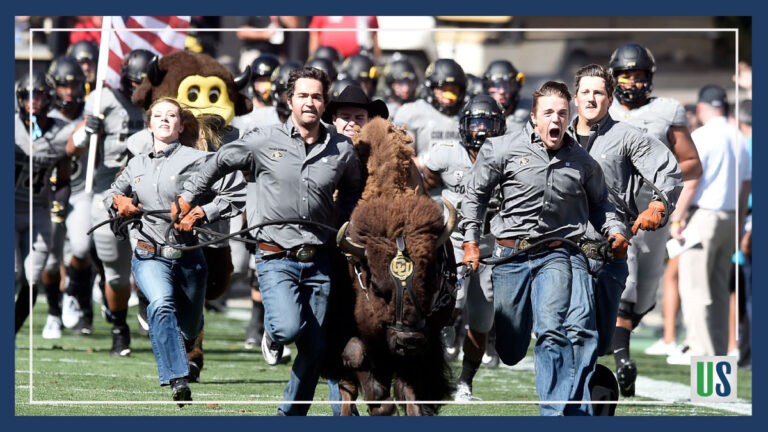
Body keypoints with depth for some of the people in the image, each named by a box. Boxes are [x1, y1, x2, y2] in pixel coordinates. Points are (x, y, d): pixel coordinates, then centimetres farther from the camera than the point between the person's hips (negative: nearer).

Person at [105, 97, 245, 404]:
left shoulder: (197, 159, -4)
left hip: (188, 257, -1)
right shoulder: (137, 165, 11)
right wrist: (117, 200, 6)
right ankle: (178, 382, -39)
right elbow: (112, 193, 29)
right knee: (162, 304, -30)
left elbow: (237, 193, -9)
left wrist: (202, 213, -18)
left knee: (188, 330, 14)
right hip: (150, 257, 1)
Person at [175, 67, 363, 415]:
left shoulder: (342, 150, 3)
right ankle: (273, 335, 14)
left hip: (320, 260, 3)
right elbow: (220, 162, 13)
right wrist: (188, 197, 16)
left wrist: (342, 222, 9)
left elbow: (354, 191, 23)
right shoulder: (264, 142, -3)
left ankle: (291, 417, 21)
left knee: (314, 348, 4)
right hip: (276, 258, -3)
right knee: (290, 328, -24)